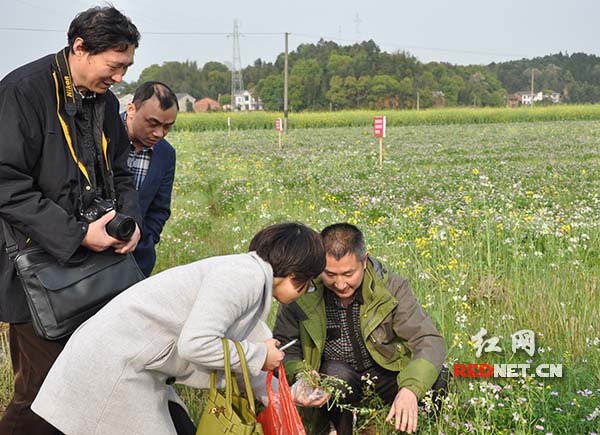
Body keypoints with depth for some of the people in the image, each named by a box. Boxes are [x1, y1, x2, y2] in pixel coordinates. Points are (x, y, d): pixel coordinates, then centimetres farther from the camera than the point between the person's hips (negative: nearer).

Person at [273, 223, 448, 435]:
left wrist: (410, 390, -43)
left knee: (436, 385, -26)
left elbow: (429, 341, -26)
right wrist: (301, 378, -32)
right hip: (334, 376, 0)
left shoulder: (390, 287, -19)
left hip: (387, 373, 0)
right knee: (338, 374, -35)